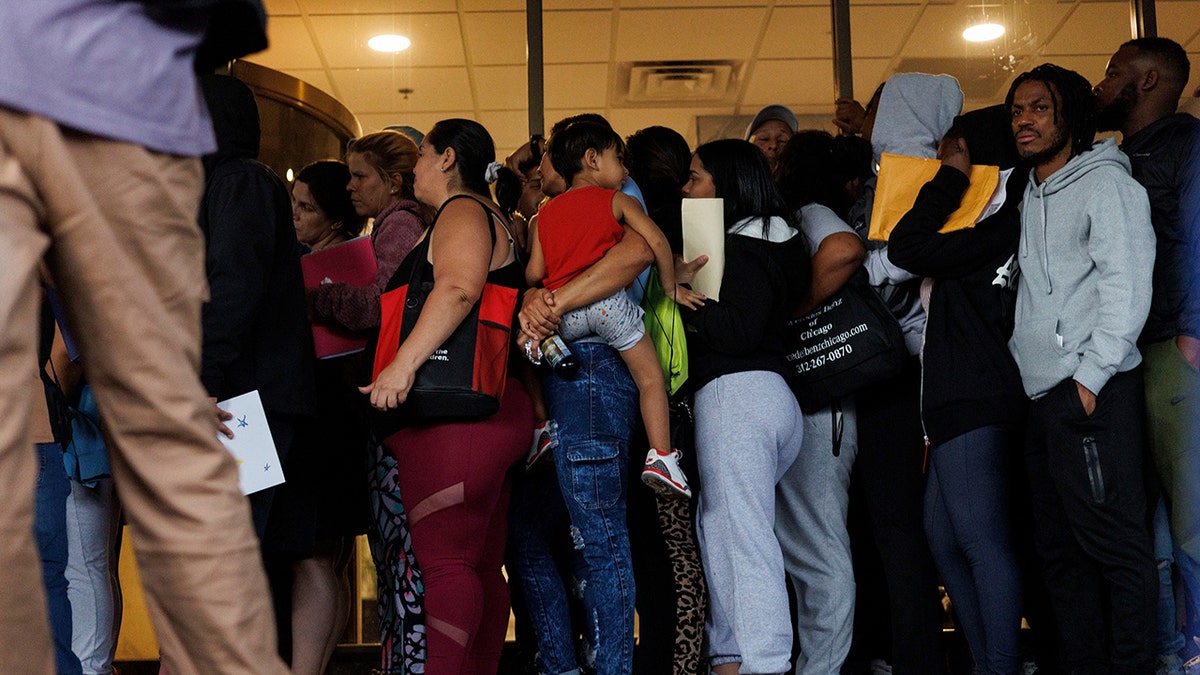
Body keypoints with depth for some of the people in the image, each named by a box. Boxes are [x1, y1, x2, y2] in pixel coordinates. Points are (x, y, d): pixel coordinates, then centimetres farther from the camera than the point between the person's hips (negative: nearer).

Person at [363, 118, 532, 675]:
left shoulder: (461, 212, -3)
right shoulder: (494, 222, 29)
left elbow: (459, 285, -22)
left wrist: (403, 363, -28)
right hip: (491, 411, 11)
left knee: (444, 561, -16)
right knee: (481, 566, 8)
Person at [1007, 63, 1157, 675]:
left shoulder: (1104, 183, -2)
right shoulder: (1028, 196, 21)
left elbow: (1126, 285, -11)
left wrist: (1091, 377, -16)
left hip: (1092, 393, -8)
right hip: (1042, 396, 9)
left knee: (1115, 543, -8)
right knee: (1059, 548, 10)